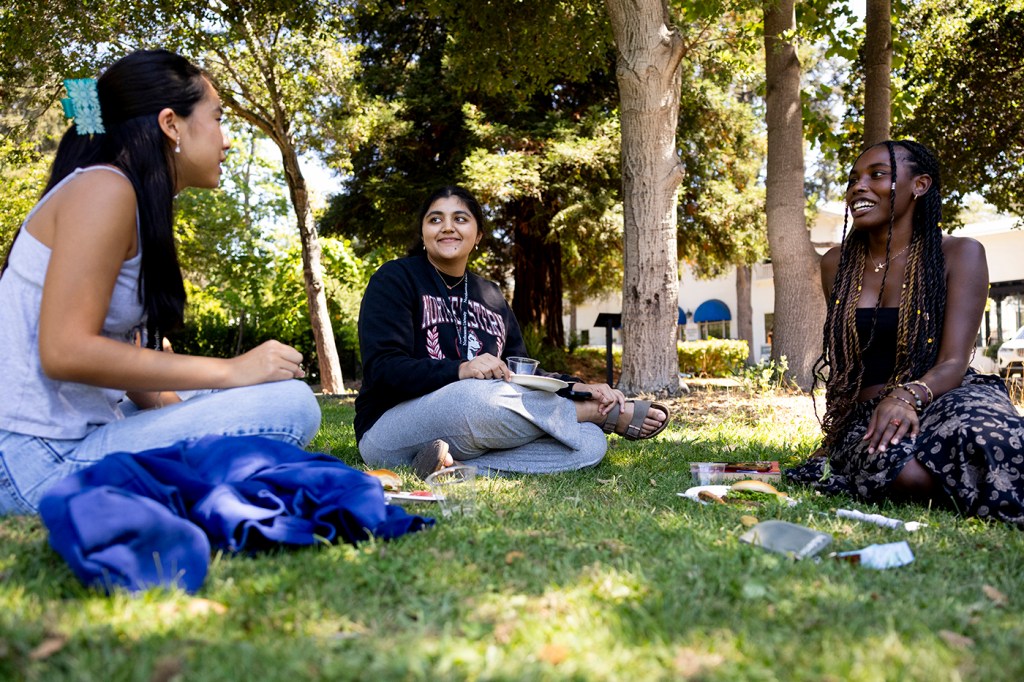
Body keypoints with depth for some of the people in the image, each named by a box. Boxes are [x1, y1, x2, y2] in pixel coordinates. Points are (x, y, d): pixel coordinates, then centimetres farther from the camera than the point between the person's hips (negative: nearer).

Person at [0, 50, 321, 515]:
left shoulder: (139, 207, 15)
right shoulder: (102, 189, -13)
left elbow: (117, 352, 11)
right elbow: (65, 351, -23)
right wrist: (231, 371, -19)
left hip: (83, 432, 10)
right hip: (43, 459, -10)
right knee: (290, 403, -21)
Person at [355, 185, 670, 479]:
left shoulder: (491, 297, 17)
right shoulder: (396, 278, -2)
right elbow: (382, 368, -13)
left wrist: (577, 388, -3)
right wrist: (459, 370, -29)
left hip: (470, 436, 6)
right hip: (390, 432, -6)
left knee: (590, 443, -14)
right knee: (478, 396, -38)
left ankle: (456, 466, -28)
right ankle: (601, 413, -13)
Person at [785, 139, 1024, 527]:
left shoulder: (958, 255, 1)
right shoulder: (836, 264, 11)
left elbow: (953, 362, -9)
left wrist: (908, 397, -31)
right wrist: (833, 433, 2)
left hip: (945, 400, -1)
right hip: (865, 414, 1)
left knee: (981, 434, -38)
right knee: (903, 472, -35)